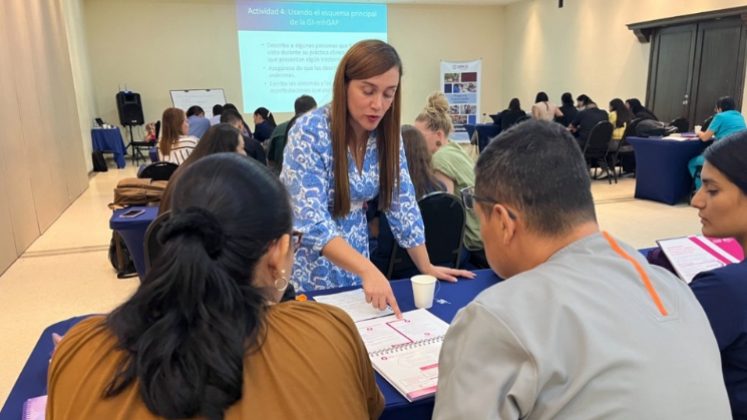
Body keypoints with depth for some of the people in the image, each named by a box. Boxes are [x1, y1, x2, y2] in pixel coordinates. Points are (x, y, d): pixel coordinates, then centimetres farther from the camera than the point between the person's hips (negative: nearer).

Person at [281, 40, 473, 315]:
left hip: (353, 257, 5)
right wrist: (368, 270, -41)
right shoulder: (310, 132, -24)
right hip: (304, 267, -5)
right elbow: (312, 224, -30)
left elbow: (401, 202, 0)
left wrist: (426, 268, -2)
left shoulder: (387, 134, -7)